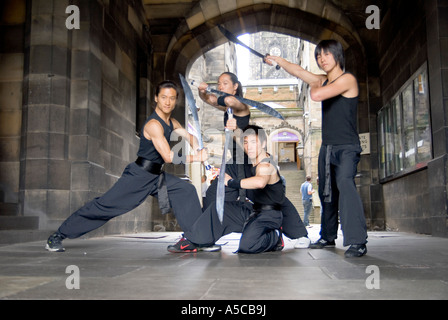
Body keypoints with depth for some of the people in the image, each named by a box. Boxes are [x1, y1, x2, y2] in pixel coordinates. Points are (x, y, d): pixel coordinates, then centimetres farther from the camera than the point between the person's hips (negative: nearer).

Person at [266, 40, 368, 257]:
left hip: (346, 148, -8)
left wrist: (314, 87, -1)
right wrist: (277, 60, 23)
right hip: (327, 148, 8)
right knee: (327, 193, 12)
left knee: (345, 184, -26)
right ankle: (328, 237, 24)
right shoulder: (323, 80, 13)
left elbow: (317, 95, -21)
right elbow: (298, 71, 22)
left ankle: (357, 241, -28)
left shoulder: (347, 79, -10)